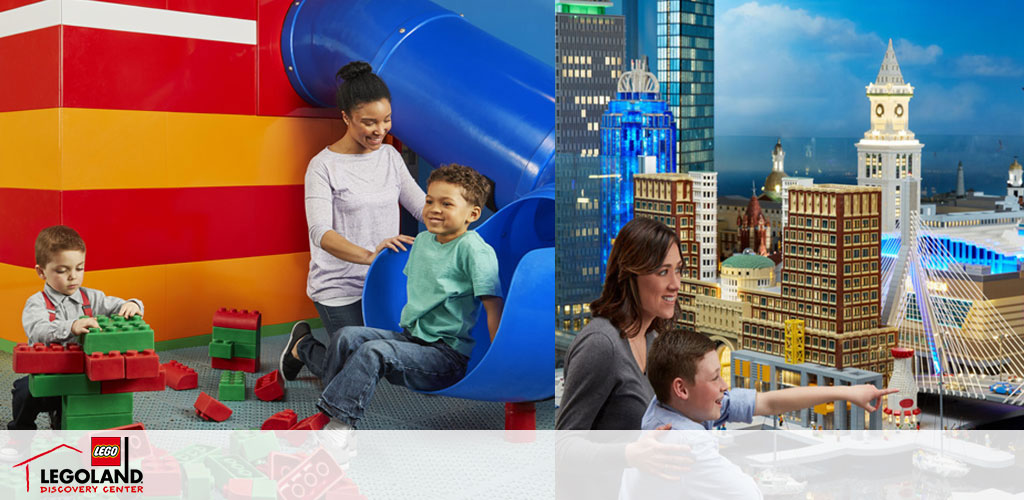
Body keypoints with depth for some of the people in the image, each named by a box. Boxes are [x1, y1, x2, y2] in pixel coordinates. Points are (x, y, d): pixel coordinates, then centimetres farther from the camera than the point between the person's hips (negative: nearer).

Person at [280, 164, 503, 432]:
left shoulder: (473, 249, -15)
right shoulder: (422, 241, 10)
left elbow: (494, 305, -17)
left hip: (448, 356, -7)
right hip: (411, 337, 7)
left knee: (374, 352, -27)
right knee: (348, 336, -9)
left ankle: (340, 422, -26)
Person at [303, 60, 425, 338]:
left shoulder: (390, 157, 7)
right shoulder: (323, 166, -11)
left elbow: (422, 205, 7)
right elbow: (320, 232, -21)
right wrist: (369, 256, -37)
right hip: (339, 292, -5)